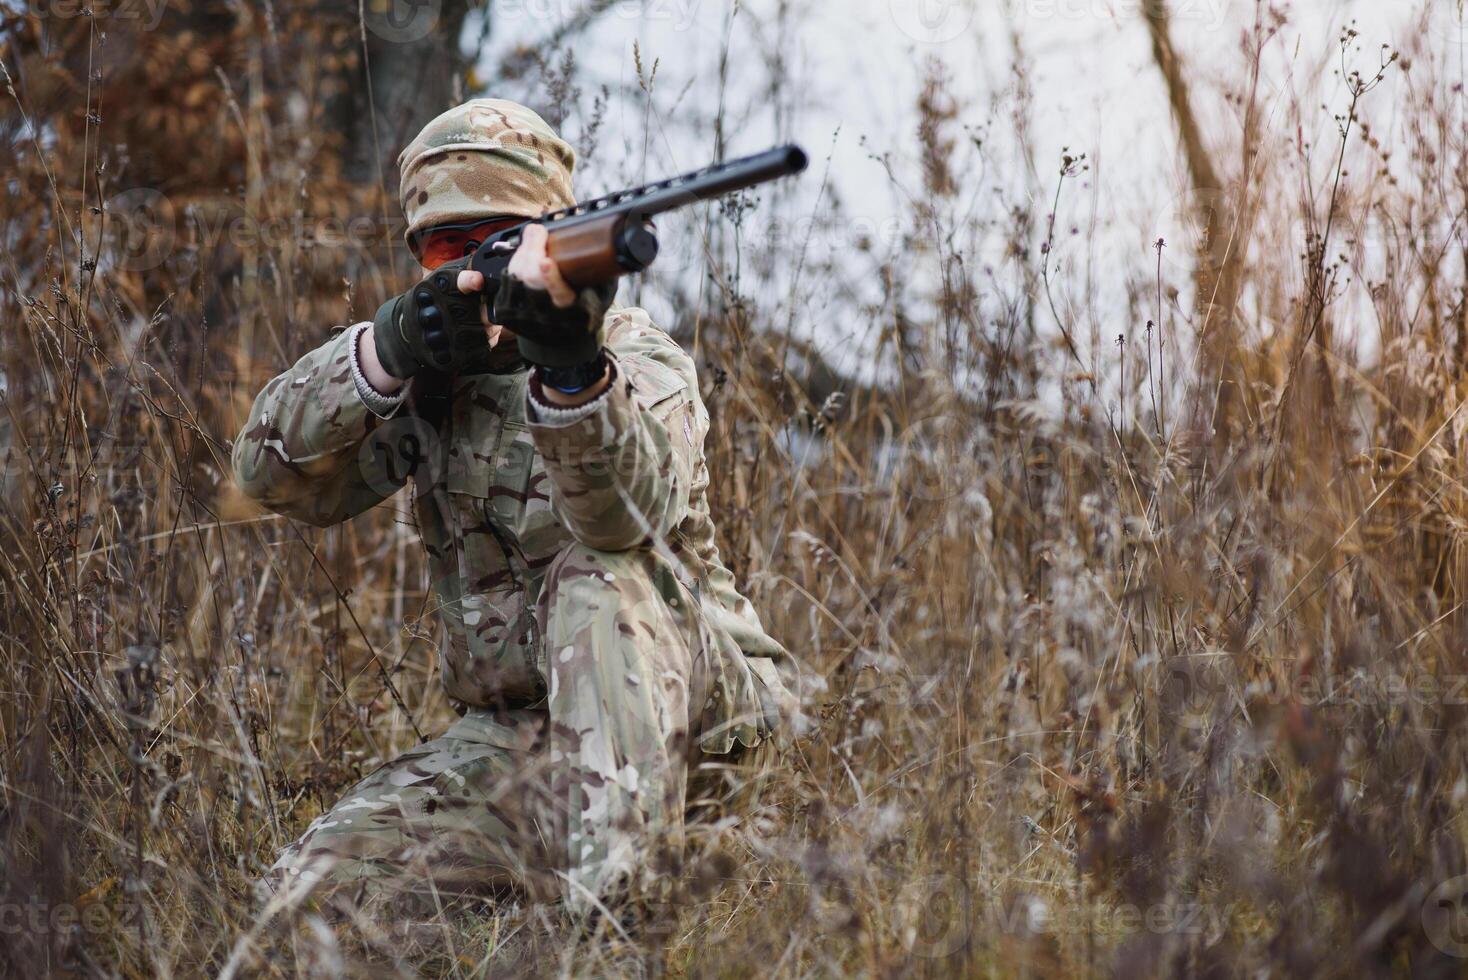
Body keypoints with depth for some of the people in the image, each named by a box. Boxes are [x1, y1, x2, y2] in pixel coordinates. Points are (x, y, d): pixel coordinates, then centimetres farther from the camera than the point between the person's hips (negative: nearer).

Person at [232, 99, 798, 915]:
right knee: (313, 882, -15)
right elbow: (274, 469, -10)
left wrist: (570, 366, -54)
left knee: (599, 573, -36)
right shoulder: (433, 369, 6)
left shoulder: (638, 359, -9)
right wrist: (387, 350, -27)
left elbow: (626, 511, -33)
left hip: (681, 697, -4)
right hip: (508, 739, 4)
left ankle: (609, 899, -41)